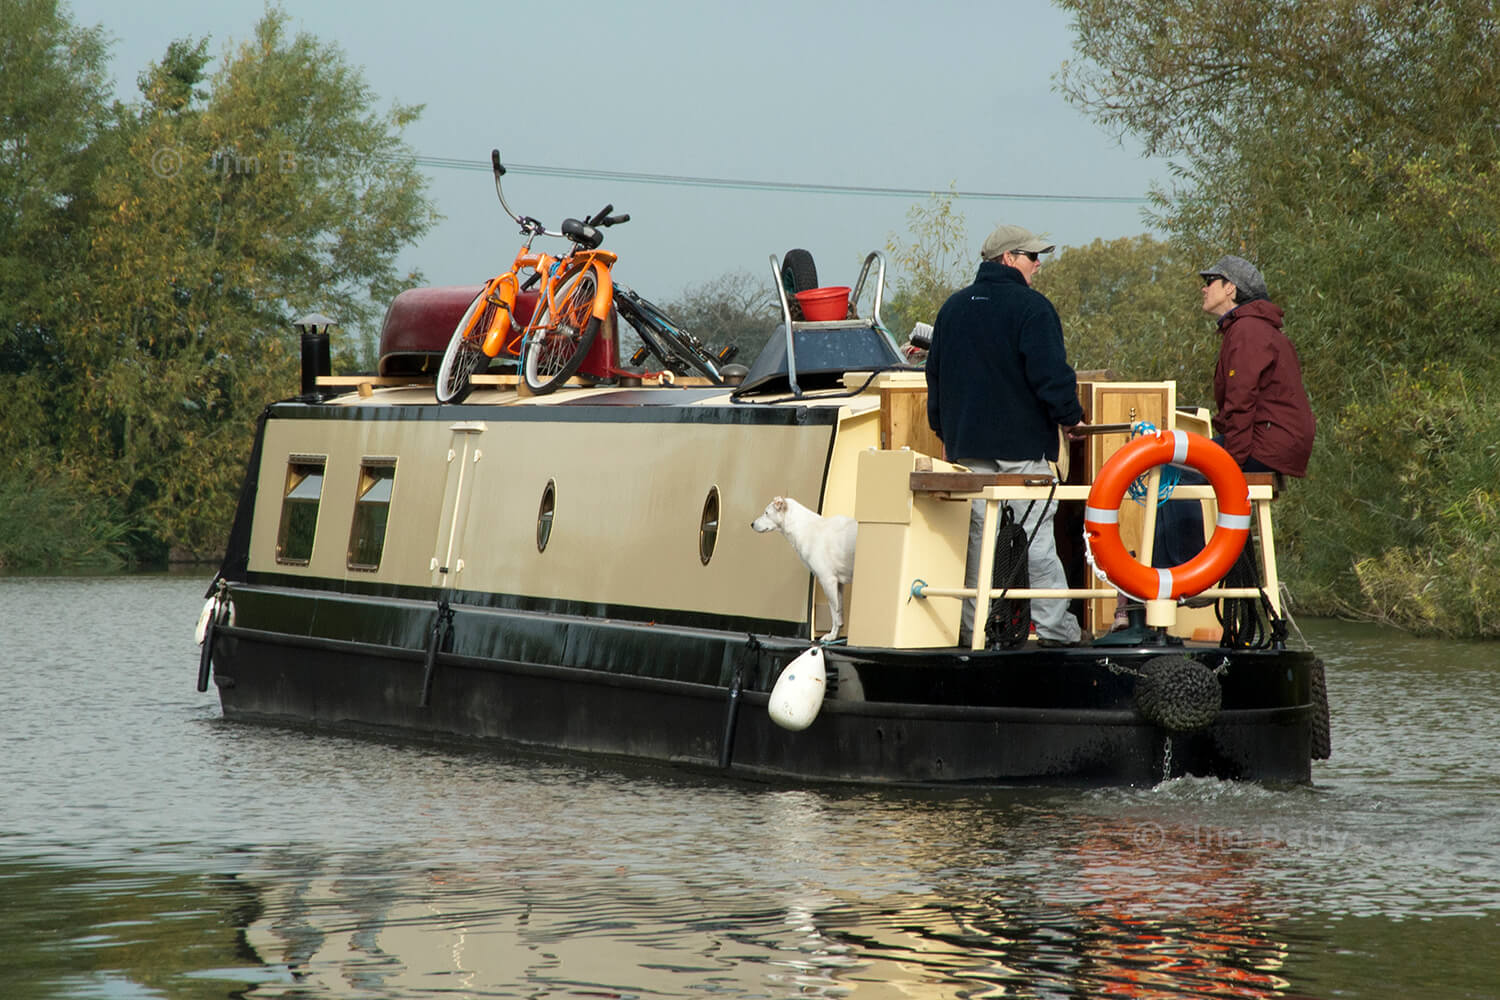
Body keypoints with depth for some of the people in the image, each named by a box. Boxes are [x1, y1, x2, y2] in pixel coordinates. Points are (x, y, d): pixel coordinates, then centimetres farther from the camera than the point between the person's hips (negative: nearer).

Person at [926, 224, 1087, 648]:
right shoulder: (1031, 307, -9)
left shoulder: (953, 307, 13)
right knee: (1036, 538, -3)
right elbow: (1050, 373, -15)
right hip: (1022, 444, -6)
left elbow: (936, 373, 19)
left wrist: (944, 431, 26)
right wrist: (1071, 417, 0)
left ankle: (975, 626, 4)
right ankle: (1055, 626, -2)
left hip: (966, 444, 6)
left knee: (975, 535, 6)